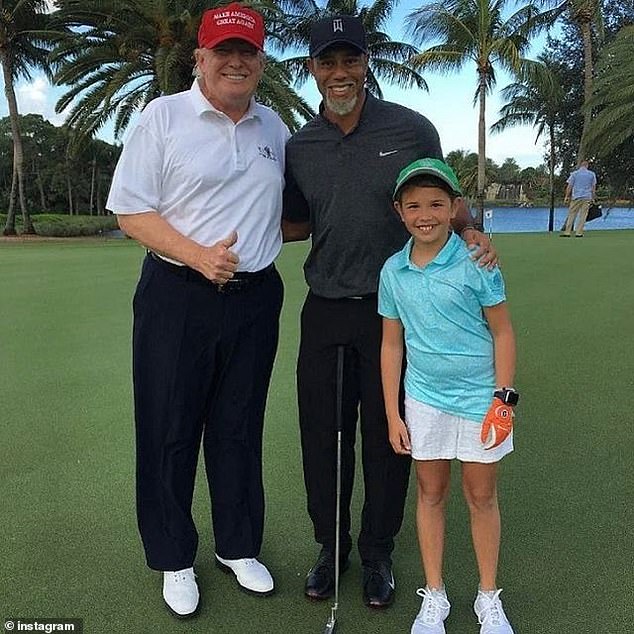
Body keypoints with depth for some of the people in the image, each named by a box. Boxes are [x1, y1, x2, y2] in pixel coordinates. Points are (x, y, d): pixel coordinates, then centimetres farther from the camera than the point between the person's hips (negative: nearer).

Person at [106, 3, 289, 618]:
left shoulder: (275, 128, 12)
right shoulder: (162, 117, -3)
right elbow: (130, 211, -7)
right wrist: (197, 256, -18)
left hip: (254, 297, 4)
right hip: (177, 297, -3)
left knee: (239, 429, 13)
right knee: (169, 432, 5)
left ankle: (238, 548, 32)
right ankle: (173, 559, 26)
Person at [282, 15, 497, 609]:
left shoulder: (412, 129, -3)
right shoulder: (299, 146, 5)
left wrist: (471, 232, -13)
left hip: (394, 309, -2)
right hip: (324, 310, 3)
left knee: (387, 437, 9)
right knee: (322, 435, 10)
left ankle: (377, 551, 31)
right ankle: (330, 545, 33)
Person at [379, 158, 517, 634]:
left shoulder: (475, 263, -11)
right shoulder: (393, 271, -1)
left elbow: (502, 332, -4)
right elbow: (392, 343, 4)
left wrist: (503, 398, -9)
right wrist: (393, 414, 4)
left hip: (479, 398, -2)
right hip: (424, 400, 3)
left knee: (481, 496, 11)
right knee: (431, 493, 13)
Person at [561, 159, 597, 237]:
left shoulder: (574, 173, 4)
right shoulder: (592, 174, 8)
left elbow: (569, 186, 2)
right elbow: (593, 187, 10)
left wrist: (566, 196, 8)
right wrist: (592, 198, 16)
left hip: (576, 196, -1)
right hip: (587, 197, 1)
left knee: (571, 214, 1)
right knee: (583, 215, 1)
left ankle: (567, 232, -4)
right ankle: (579, 233, -2)